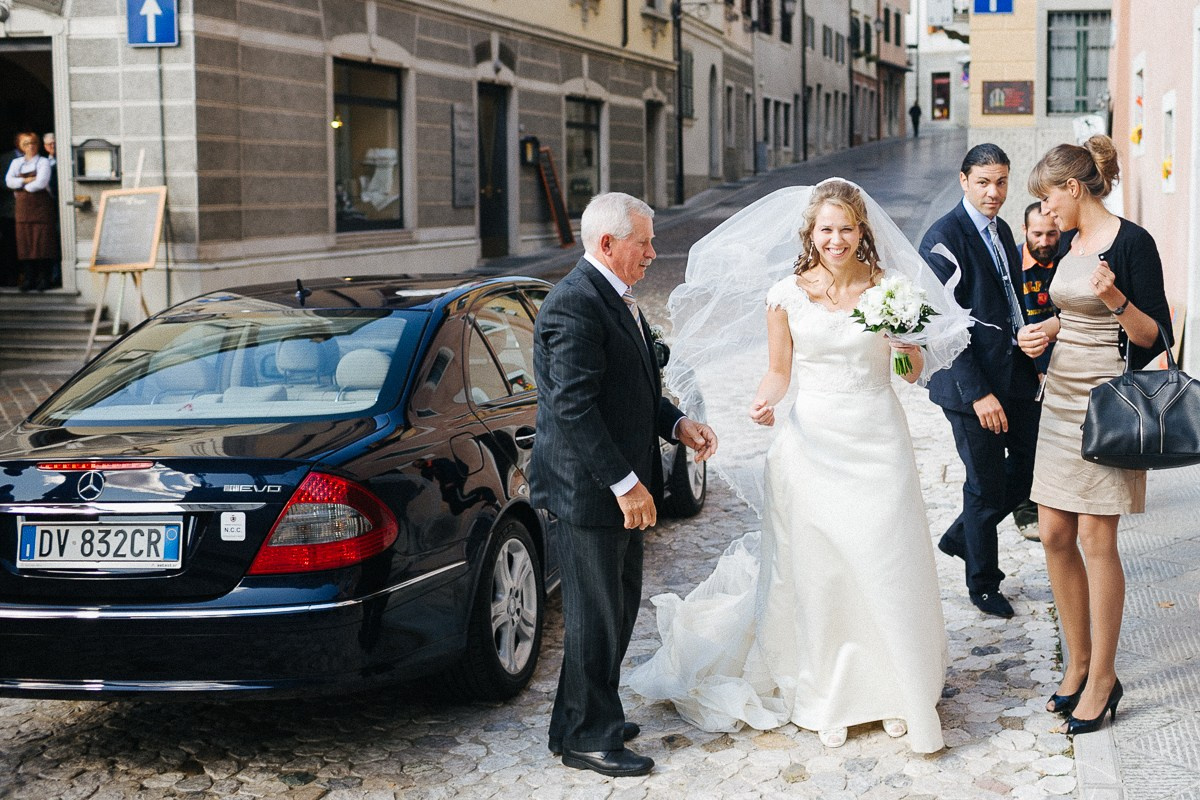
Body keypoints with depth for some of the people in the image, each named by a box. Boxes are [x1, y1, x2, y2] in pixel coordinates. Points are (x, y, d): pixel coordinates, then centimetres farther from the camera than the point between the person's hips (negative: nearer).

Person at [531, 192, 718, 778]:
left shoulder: (615, 299, 13)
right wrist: (624, 483, -24)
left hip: (621, 485, 10)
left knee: (619, 607, 18)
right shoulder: (576, 303, -19)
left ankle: (588, 718, 32)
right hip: (589, 488, -10)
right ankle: (587, 737, 14)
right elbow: (574, 406, -24)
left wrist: (677, 424, 5)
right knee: (596, 615, 1)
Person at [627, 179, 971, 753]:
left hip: (876, 443, 0)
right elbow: (779, 371, 8)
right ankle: (826, 697, 19)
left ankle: (894, 690, 17)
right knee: (816, 572, 5)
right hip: (811, 442, 0)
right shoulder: (786, 293, 0)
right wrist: (765, 402, -12)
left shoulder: (888, 287, 2)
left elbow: (915, 371, 6)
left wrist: (905, 342, -15)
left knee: (887, 568, 0)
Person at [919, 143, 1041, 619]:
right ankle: (983, 584, 24)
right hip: (974, 383, -8)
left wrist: (1033, 356, 9)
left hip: (1017, 371, 8)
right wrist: (978, 393, -22)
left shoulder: (1001, 230, 10)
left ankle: (960, 537, 33)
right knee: (986, 485, 4)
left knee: (1030, 465, 12)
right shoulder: (944, 239, -16)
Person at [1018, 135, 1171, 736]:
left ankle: (1103, 678, 6)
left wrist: (1116, 299, -30)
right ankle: (1078, 663, 19)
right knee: (1055, 534, 7)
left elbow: (1156, 336, -14)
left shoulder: (1131, 243, -12)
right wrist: (1048, 330, 7)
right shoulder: (1070, 242, 12)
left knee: (1096, 539, -5)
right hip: (1062, 395, 8)